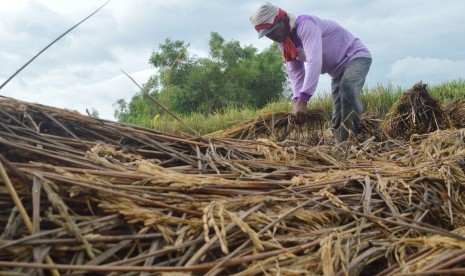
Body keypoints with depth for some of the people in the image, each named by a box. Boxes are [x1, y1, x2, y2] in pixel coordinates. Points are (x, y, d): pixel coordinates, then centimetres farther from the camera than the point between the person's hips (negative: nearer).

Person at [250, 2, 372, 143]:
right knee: (338, 116, 4)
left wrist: (302, 100, -45)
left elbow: (314, 61, -40)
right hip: (338, 70, 9)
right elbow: (295, 73, -3)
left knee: (347, 91, -36)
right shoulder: (284, 43, 0)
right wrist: (297, 101, -21)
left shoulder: (305, 24, -28)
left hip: (356, 57, -9)